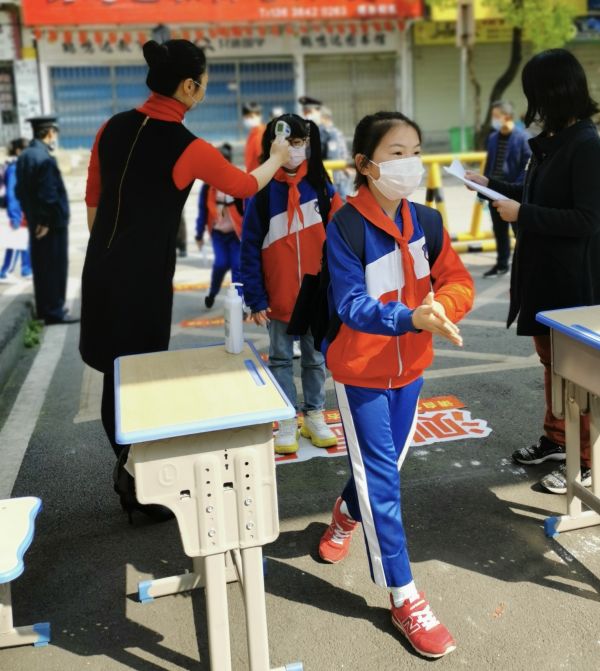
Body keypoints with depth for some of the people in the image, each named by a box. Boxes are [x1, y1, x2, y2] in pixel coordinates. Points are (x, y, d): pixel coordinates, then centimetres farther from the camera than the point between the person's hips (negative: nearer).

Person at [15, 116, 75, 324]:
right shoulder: (45, 159, -21)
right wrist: (47, 221, -15)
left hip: (36, 223, 9)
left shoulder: (23, 156, 8)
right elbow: (48, 195, -24)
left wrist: (29, 214, 15)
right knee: (55, 267, 0)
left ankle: (44, 309, 27)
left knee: (40, 267, 16)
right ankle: (54, 312, 6)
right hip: (52, 224, -9)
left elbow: (20, 190, 12)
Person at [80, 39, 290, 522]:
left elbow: (92, 200, 9)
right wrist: (278, 159, 21)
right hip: (146, 274, -6)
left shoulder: (113, 128, 3)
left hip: (101, 268, 6)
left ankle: (129, 468, 31)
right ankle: (137, 478, 17)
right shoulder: (189, 148, -13)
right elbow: (246, 186, 3)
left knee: (115, 372, 14)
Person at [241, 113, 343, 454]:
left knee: (316, 358, 13)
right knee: (280, 359, 10)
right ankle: (287, 421, 22)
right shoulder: (261, 193, -6)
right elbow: (250, 249, -5)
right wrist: (256, 299, -8)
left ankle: (315, 416, 28)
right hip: (278, 298, -1)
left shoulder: (323, 189, -2)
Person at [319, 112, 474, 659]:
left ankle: (347, 512, 54)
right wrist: (413, 318, -42)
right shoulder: (345, 227, -20)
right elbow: (352, 306, -26)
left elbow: (459, 282, -5)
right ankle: (404, 598, 10)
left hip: (409, 366, 6)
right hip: (360, 370, -5)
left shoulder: (427, 222, -3)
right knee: (382, 478, -1)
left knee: (385, 464, 20)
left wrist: (441, 305, -28)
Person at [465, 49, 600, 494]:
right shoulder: (551, 140, 8)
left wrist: (521, 215, -20)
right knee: (551, 360, 20)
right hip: (543, 272, 9)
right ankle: (556, 440, 36)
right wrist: (491, 185, 20)